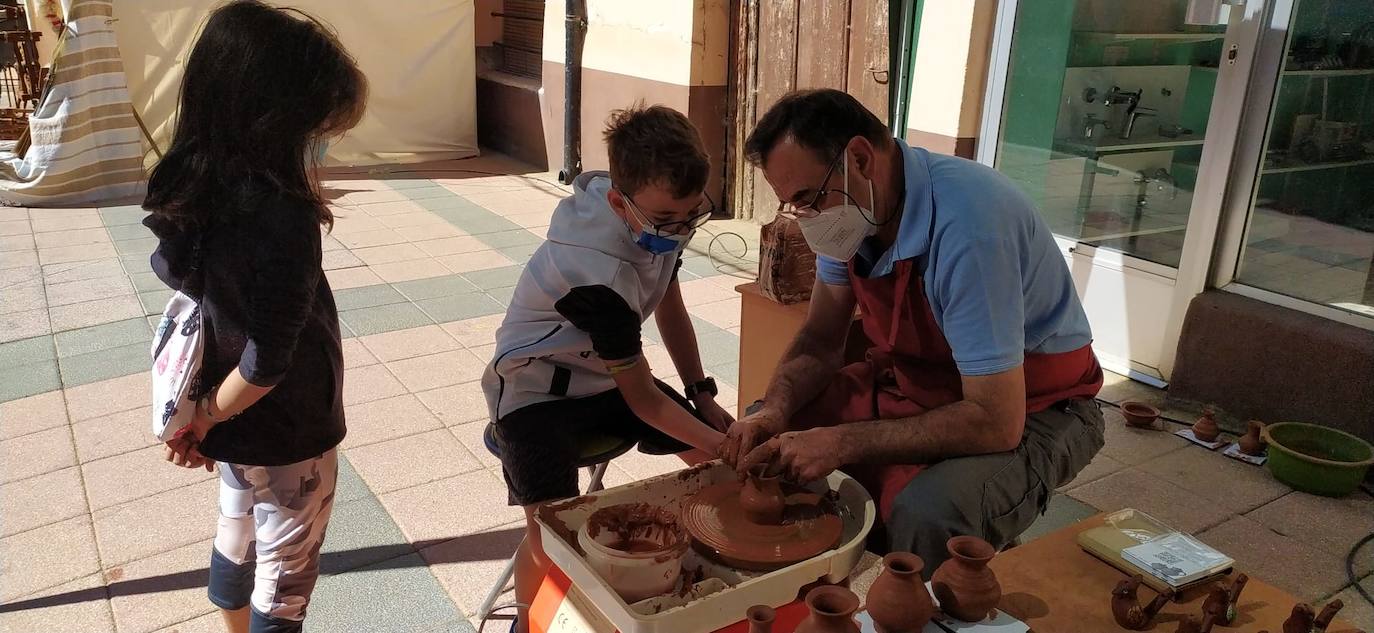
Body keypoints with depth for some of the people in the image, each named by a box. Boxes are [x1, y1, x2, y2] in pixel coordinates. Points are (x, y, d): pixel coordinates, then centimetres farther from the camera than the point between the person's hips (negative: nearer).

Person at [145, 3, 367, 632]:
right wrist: (206, 421, -11)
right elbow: (268, 362, -28)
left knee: (236, 538, 29)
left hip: (233, 422, 8)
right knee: (284, 579, 13)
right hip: (285, 434, -8)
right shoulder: (281, 216, -33)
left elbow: (170, 269, 11)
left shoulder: (190, 186, -9)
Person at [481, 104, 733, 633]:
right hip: (538, 386, -7)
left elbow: (670, 307, 6)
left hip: (603, 374, 8)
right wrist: (719, 444, -17)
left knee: (716, 460, -2)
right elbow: (643, 399, -23)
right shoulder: (598, 273, -34)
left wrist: (703, 395, 0)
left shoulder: (662, 210, -12)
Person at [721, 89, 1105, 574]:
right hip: (911, 380, 7)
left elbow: (996, 423, -33)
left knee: (926, 513, -35)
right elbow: (821, 339, 2)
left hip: (1029, 408, -7)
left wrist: (842, 443, -31)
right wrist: (775, 410, -17)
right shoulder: (849, 203, -9)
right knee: (762, 438, -2)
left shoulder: (967, 225, -33)